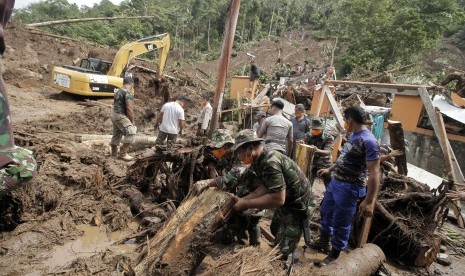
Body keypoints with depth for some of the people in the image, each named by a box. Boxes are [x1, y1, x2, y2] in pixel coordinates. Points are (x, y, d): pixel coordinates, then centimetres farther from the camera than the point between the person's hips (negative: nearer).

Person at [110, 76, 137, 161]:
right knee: (131, 133, -12)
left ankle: (114, 154, 27)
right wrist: (132, 121, -11)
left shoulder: (118, 91, 14)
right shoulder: (128, 93, -16)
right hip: (120, 116, -10)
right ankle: (123, 153, -11)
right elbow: (129, 109, -20)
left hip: (114, 114, 10)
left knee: (116, 135, 17)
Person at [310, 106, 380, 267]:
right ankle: (324, 241, 44)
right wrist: (329, 170, 30)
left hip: (348, 188, -10)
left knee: (341, 223, 7)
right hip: (335, 182, 10)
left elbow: (374, 173, -25)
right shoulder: (353, 136, 8)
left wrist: (369, 201, -27)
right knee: (326, 211, 24)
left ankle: (335, 254, 28)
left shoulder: (368, 141, -23)